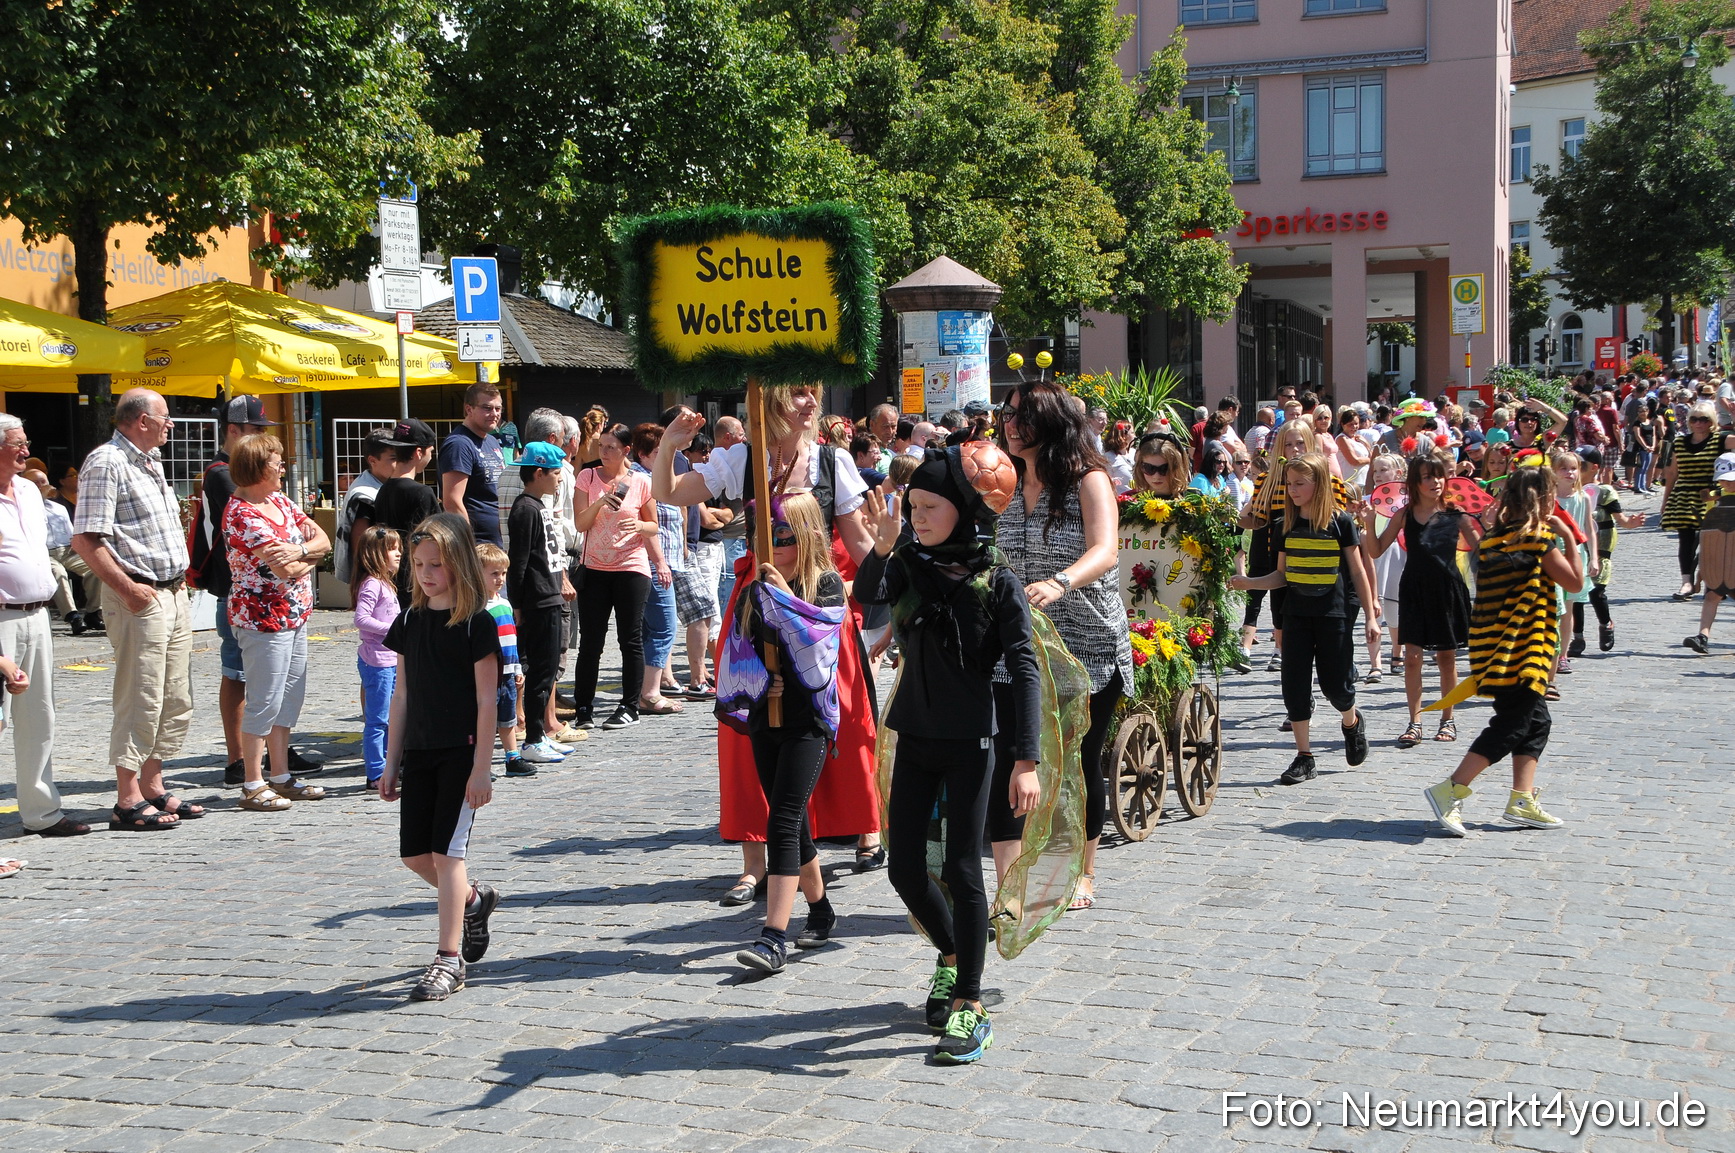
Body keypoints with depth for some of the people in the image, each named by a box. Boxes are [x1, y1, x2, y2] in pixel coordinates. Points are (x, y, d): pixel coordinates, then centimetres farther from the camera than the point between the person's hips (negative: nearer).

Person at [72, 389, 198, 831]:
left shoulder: (151, 462, 18)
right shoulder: (106, 463, -11)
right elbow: (85, 540, -17)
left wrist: (179, 575, 16)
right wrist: (127, 588, -19)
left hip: (174, 594, 9)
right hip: (139, 599, -9)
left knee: (176, 700, 11)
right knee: (141, 699, -7)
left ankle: (152, 787, 20)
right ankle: (128, 801, -2)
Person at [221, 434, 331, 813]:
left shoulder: (278, 500, 12)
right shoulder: (242, 515, -17)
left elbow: (323, 539, 7)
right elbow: (286, 570, -21)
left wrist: (299, 550, -15)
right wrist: (310, 557, 0)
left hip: (294, 615, 9)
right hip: (263, 618, -9)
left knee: (290, 697, 13)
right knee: (264, 702, -4)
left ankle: (281, 778, 21)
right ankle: (253, 786, 3)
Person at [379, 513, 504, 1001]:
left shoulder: (476, 623, -9)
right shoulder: (409, 622, 8)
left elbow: (486, 700, -10)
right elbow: (402, 695, 12)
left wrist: (481, 768, -14)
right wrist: (391, 762, 10)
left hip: (461, 753, -6)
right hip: (418, 753, 6)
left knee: (446, 851, -8)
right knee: (414, 853, 6)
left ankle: (449, 960, -2)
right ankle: (474, 900, 33)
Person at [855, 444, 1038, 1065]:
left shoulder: (998, 582, -10)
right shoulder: (911, 567, 1)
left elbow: (1024, 671, -13)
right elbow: (868, 593, -19)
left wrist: (1026, 759, -19)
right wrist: (881, 548, -38)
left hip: (971, 742, -4)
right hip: (915, 738, 4)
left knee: (961, 869, -4)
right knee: (904, 868, 7)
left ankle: (970, 1005, 7)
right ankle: (951, 955, 34)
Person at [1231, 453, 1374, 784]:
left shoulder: (1340, 522, -4)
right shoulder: (1287, 526, 7)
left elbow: (1357, 571, -1)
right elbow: (1282, 575, 11)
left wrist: (1370, 615, -2)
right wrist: (1248, 583, -5)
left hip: (1334, 614, -4)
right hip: (1297, 613, 4)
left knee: (1334, 683, 0)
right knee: (1295, 684, -1)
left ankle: (1352, 723, 34)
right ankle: (1304, 758, 6)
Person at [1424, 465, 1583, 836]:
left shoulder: (1495, 537, 11)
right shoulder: (1540, 538, -11)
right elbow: (1575, 582, -5)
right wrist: (1568, 539, 2)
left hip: (1496, 643, 9)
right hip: (1523, 646, -9)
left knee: (1535, 720, 15)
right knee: (1513, 725, -8)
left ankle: (1522, 799, 13)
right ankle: (1450, 791, -13)